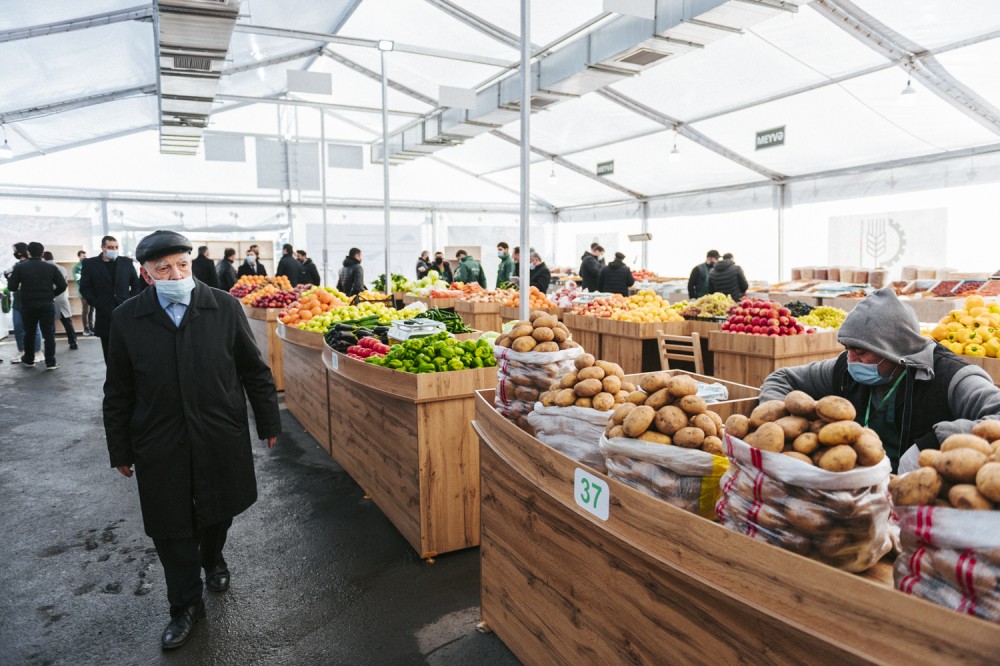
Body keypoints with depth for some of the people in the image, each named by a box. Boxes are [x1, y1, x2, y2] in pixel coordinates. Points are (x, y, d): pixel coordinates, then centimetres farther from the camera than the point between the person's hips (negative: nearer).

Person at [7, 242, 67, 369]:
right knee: (49, 333, 2)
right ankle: (50, 362, -2)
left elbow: (11, 287, -7)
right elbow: (62, 286, -5)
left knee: (29, 333, 16)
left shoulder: (20, 267, -3)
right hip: (47, 304, 0)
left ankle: (28, 360, 27)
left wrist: (22, 288, 15)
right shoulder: (50, 267, -2)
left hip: (28, 304, 1)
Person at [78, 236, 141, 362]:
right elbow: (84, 288, 3)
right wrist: (98, 305, -5)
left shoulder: (126, 262, 8)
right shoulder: (90, 264, 4)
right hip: (105, 315, 0)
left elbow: (136, 284, 12)